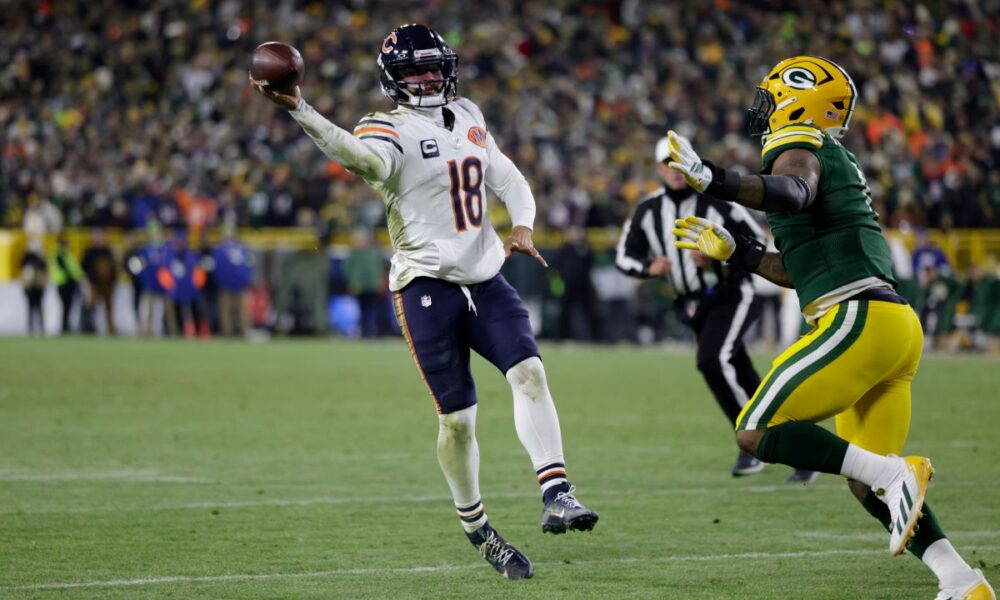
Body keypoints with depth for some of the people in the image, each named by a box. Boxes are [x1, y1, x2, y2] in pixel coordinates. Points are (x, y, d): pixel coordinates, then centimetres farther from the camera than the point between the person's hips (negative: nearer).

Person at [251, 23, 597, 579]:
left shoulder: (468, 118, 11)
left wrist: (522, 226, -2)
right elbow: (360, 156, -33)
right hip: (427, 286, -5)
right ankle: (476, 527, 19)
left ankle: (557, 493, -20)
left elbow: (509, 180, 20)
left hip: (485, 278, 5)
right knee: (457, 417, 1)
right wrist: (299, 109, -49)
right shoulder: (392, 133, -9)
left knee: (530, 372, -16)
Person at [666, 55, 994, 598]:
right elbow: (800, 270, 31)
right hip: (897, 327, 10)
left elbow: (794, 192, -30)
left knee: (757, 432, -8)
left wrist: (715, 181, -42)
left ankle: (894, 474, -16)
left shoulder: (800, 144, -3)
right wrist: (734, 252, 34)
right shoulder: (834, 162, 27)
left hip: (859, 319, -10)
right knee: (868, 481, 14)